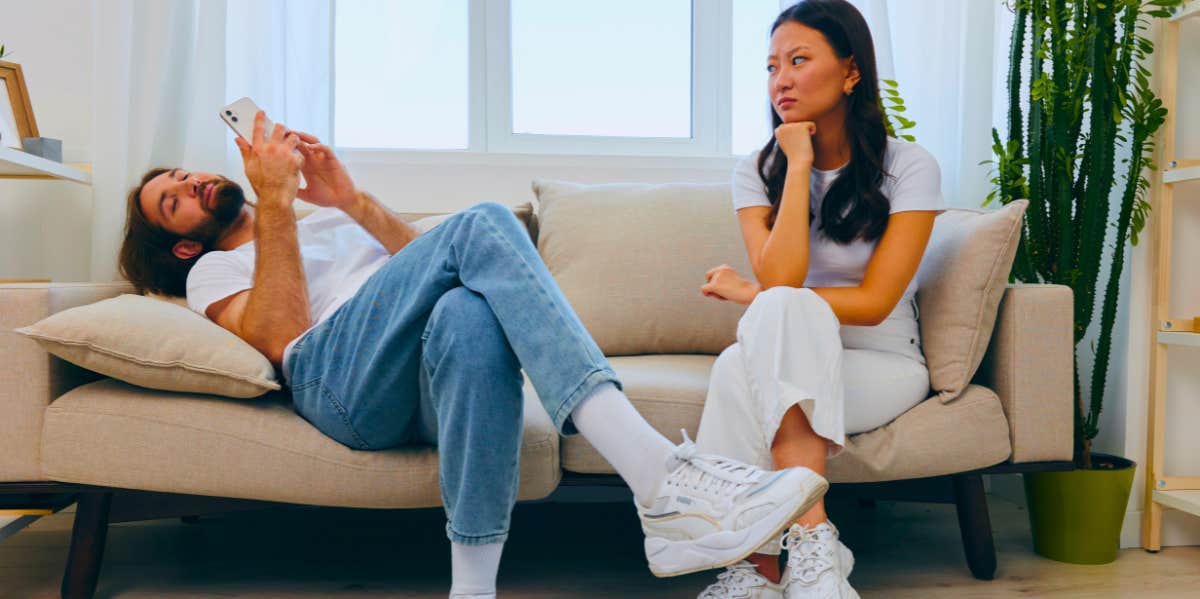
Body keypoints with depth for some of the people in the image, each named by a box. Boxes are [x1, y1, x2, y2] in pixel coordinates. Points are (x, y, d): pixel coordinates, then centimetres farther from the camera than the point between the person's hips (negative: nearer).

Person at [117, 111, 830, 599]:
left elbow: (426, 264, 22)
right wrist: (274, 200, 1)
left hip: (430, 383, 4)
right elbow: (280, 340, 2)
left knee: (470, 316, -37)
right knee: (482, 224, -29)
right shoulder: (213, 271, 27)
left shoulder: (331, 219, 41)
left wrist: (354, 201, 11)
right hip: (340, 381, -3)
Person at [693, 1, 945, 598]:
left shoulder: (909, 167, -4)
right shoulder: (757, 171, 3)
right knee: (741, 360, -35)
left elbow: (873, 302, -12)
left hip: (883, 366, -2)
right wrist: (800, 166, -13)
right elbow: (780, 277, -15)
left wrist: (753, 296, -10)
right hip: (787, 364, 2)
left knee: (777, 312, -34)